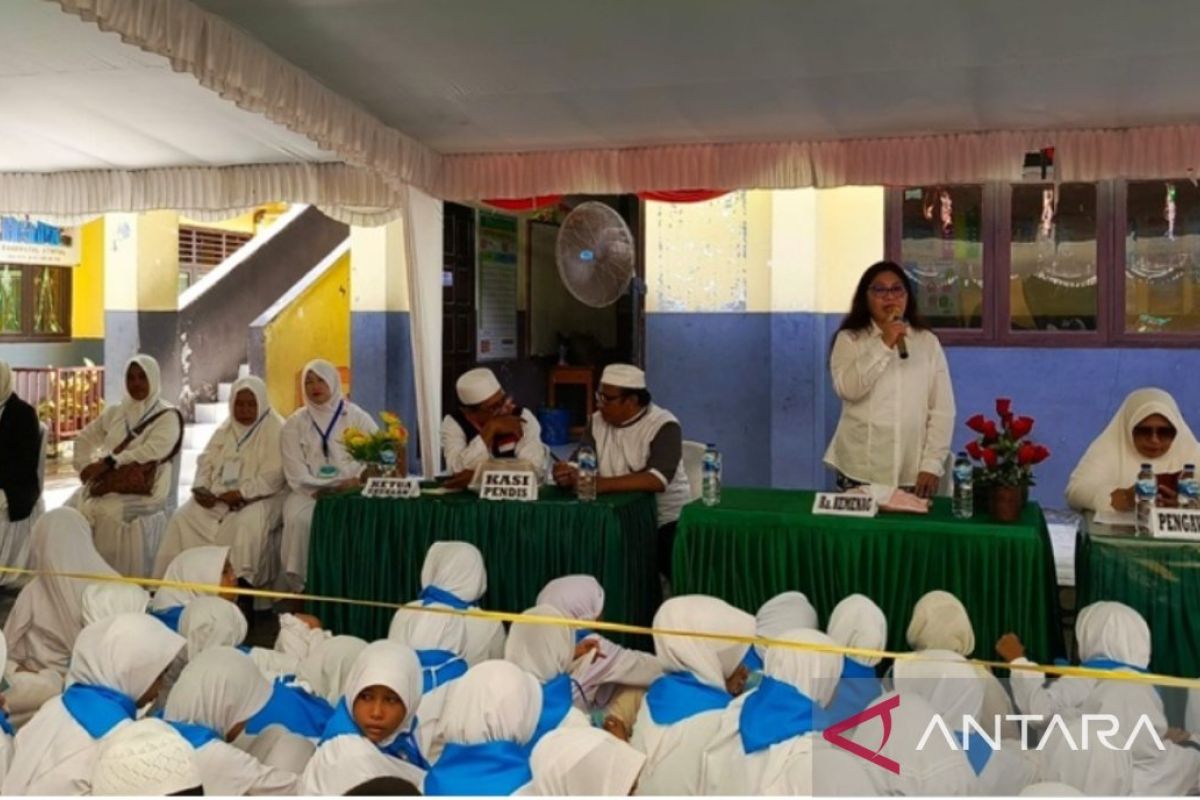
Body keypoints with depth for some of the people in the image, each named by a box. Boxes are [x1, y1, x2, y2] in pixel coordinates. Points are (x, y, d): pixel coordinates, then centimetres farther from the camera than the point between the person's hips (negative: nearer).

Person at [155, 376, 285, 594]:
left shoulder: (275, 430, -5)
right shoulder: (225, 429, 16)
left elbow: (272, 477, -14)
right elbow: (206, 461, 12)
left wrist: (241, 493, -24)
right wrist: (200, 488, -8)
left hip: (258, 498, -6)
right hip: (218, 497, 6)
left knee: (247, 523, -37)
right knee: (183, 517, -14)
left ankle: (242, 583, -33)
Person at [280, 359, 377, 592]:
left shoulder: (357, 418, 10)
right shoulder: (295, 424, 12)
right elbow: (298, 476, 2)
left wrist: (356, 481, -17)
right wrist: (328, 488, -13)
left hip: (351, 491, -1)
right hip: (310, 492, 1)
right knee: (299, 519, -31)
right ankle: (301, 586, -21)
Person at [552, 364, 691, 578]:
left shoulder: (664, 426, -12)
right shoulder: (597, 422, 6)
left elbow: (657, 480, -25)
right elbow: (579, 466, 0)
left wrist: (599, 484, -31)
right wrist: (567, 475, -25)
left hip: (665, 520, -5)